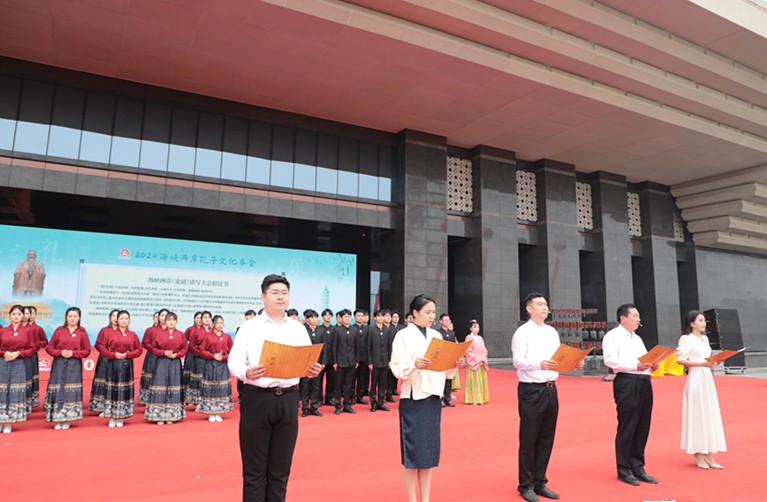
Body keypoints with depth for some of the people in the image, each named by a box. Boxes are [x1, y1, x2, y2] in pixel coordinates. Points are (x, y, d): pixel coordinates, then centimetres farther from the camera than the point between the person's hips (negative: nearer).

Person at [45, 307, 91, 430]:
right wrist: (61, 352, -12)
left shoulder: (82, 332, 4)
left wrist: (73, 353, -12)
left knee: (71, 391, -2)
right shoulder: (59, 330, 5)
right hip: (59, 365, 1)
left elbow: (87, 351, 3)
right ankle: (58, 420, 9)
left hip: (74, 366, 0)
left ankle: (67, 420, 6)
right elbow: (49, 348, 6)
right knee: (58, 391, -1)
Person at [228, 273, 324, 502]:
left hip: (288, 400, 3)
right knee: (254, 469, 6)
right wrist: (246, 372, -25)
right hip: (256, 399, -2)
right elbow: (234, 361, -4)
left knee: (280, 469, 12)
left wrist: (313, 371, -15)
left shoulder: (298, 329, 10)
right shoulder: (249, 327, 2)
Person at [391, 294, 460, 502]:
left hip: (433, 397, 6)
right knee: (413, 449, 0)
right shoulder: (404, 335, -6)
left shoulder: (436, 335, 10)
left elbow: (443, 367, 12)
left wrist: (454, 364, -8)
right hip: (413, 398, -6)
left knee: (430, 448, 11)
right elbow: (397, 368, -12)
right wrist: (414, 365, -29)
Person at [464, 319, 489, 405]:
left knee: (482, 381, 7)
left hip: (482, 363, 6)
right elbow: (468, 351, -10)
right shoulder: (469, 338, -5)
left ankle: (482, 398, 14)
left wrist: (483, 359, -3)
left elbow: (484, 350, 13)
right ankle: (473, 399, 1)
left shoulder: (480, 338, 13)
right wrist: (477, 359, -13)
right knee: (474, 381, -4)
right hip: (473, 363, -6)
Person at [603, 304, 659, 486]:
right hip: (626, 382, -8)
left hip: (644, 382, 8)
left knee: (642, 427, 10)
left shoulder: (637, 339, 23)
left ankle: (638, 467, 22)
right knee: (627, 427, -3)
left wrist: (651, 366, 0)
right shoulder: (612, 336, -3)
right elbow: (610, 360, -15)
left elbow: (645, 358, 22)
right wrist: (634, 366, -22)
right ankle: (623, 470, 8)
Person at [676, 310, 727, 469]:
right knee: (697, 414, -3)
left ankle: (708, 454, 14)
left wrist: (714, 362, 1)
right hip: (695, 379, -8)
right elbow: (681, 360, -15)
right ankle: (698, 455, 6)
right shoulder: (687, 339, -9)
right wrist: (703, 363, -20)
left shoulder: (705, 339, 14)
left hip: (707, 379, 8)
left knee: (709, 415, 7)